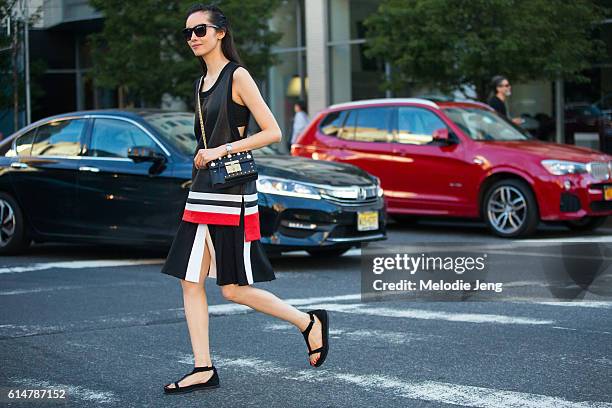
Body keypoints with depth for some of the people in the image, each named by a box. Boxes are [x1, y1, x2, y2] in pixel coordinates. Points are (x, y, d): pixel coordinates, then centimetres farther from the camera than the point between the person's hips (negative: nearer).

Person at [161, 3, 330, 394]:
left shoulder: (237, 76, -7)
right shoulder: (202, 83, 15)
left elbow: (273, 132, -13)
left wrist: (222, 150, -15)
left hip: (232, 194, -8)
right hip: (203, 192, 8)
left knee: (234, 289, -4)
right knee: (191, 282, 1)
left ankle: (310, 322, 14)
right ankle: (204, 369, 6)